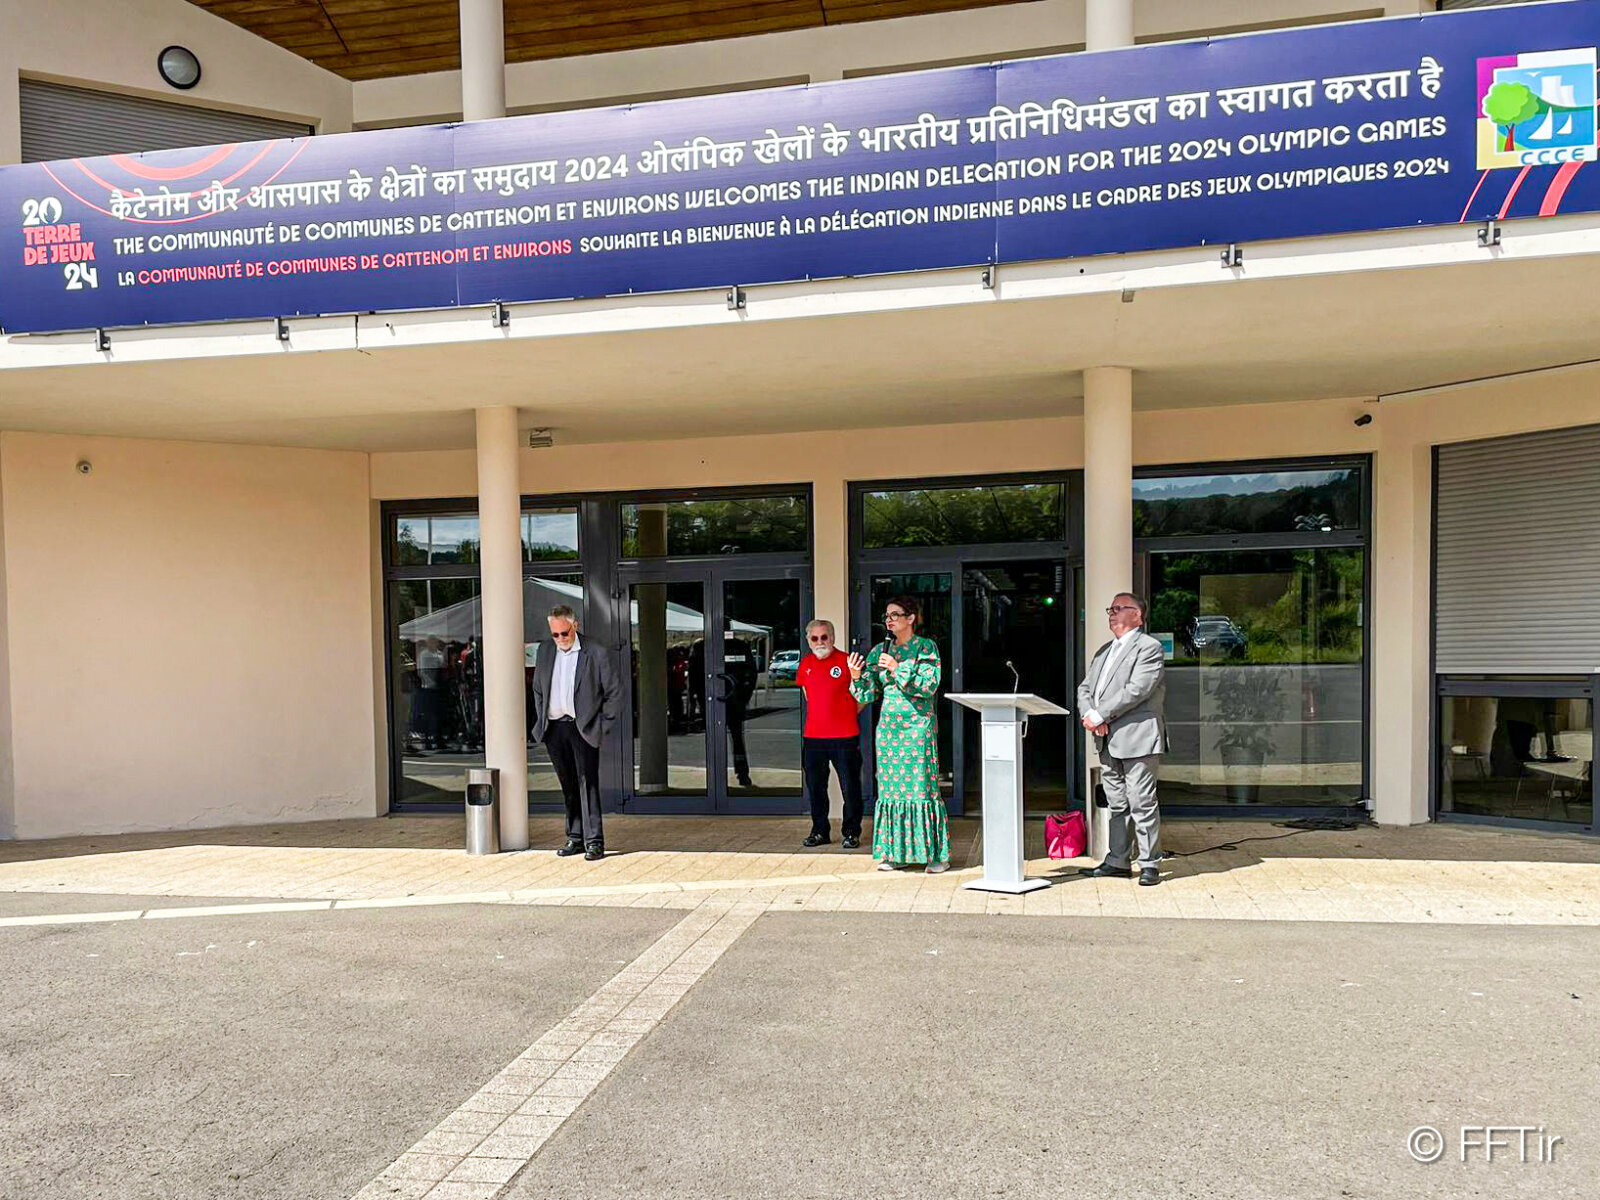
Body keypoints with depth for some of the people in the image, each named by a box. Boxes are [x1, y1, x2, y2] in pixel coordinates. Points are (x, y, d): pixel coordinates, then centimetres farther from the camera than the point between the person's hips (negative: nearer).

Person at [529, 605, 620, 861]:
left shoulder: (595, 654, -6)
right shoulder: (545, 652, 9)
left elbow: (613, 691, -1)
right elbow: (537, 688, 20)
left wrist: (603, 724, -4)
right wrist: (541, 720, 13)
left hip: (583, 728, -4)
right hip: (554, 729, 5)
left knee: (587, 783, -7)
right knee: (568, 787, 11)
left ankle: (594, 841, -2)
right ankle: (575, 838, 20)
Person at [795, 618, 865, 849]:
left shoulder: (846, 661, -6)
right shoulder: (805, 664, 9)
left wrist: (849, 714, 0)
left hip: (844, 736, -5)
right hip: (812, 735, 5)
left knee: (850, 786, 1)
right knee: (815, 786, 10)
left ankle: (851, 833, 13)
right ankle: (820, 832, 23)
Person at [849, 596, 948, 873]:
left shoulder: (926, 648, -3)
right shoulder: (880, 650, 9)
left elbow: (929, 686, -14)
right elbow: (868, 694, 6)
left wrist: (898, 669, -19)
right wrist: (856, 676, -13)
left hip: (918, 725, -5)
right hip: (889, 725, 5)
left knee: (922, 786, -5)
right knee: (891, 787, 6)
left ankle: (937, 854, 4)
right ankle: (897, 852, 15)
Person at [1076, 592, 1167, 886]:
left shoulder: (1149, 648, -6)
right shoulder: (1104, 651, 21)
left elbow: (1136, 691, -17)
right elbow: (1085, 688, 17)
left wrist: (1100, 716, -15)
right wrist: (1089, 714, -5)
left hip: (1137, 738, -8)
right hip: (1107, 741, 8)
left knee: (1142, 804, -3)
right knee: (1117, 805, 13)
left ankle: (1149, 865, 5)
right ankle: (1117, 861, 21)